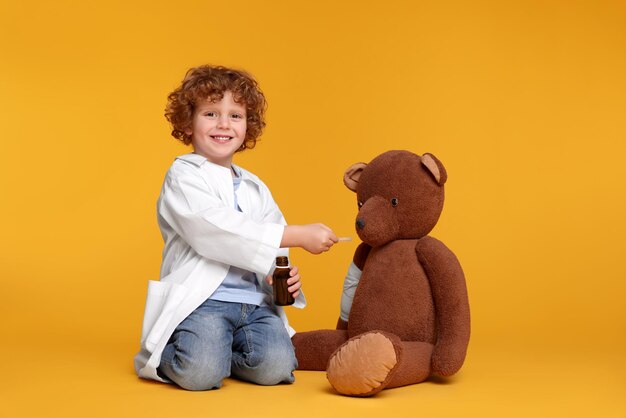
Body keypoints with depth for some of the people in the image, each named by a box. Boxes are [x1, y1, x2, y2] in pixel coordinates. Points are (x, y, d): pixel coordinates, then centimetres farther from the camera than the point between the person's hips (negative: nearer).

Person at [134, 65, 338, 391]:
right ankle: (164, 357, 8)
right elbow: (215, 231, -17)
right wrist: (298, 236, -18)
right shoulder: (183, 177, -1)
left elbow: (273, 253, 20)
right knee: (201, 374, -28)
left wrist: (285, 275, -6)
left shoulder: (256, 189, 21)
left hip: (256, 303, 6)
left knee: (275, 365, -21)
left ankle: (218, 352, 10)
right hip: (202, 301, -5)